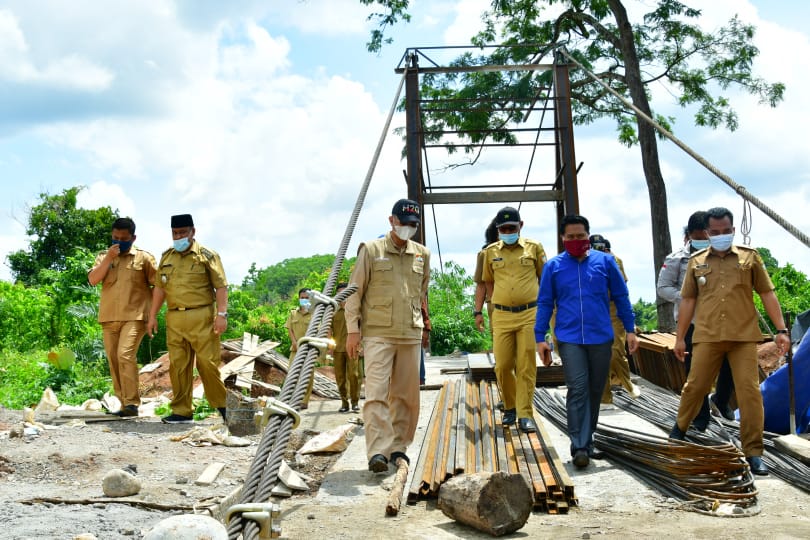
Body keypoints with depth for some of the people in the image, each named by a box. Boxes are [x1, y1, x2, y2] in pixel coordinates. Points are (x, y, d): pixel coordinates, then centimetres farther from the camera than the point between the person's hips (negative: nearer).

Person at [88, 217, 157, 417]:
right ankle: (124, 403, 13)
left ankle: (132, 403, -17)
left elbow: (158, 285, 5)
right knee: (114, 361, 5)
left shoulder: (143, 257, 4)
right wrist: (108, 258, -8)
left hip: (134, 317, -5)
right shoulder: (103, 256, 15)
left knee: (125, 355, -20)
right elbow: (93, 279, 0)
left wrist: (152, 312, -1)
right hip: (108, 318, 5)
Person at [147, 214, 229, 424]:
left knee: (207, 363, -6)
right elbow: (159, 288, 20)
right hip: (174, 319, 5)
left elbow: (221, 286, -3)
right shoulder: (166, 257, 17)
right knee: (177, 365, 4)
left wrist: (222, 314, -12)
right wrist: (152, 316, 15)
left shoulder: (207, 255, 2)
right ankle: (182, 411, 10)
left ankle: (222, 405, 10)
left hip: (201, 317, -5)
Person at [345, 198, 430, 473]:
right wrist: (352, 329, -5)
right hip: (377, 334, -4)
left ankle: (398, 446, 20)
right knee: (376, 393, -12)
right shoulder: (371, 250, 0)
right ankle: (378, 451, -14)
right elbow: (354, 292, 0)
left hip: (410, 336, 4)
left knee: (406, 394, 8)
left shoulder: (422, 254, 11)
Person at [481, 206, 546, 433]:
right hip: (502, 316, 2)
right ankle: (509, 407, 24)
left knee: (526, 366, -1)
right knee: (502, 366, 3)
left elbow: (544, 277, 13)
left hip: (529, 315, -1)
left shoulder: (534, 247, 3)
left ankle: (525, 414, 4)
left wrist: (542, 305, 14)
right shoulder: (491, 252, 7)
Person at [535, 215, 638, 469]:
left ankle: (587, 440, 25)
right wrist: (540, 338, 2)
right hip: (569, 339, -2)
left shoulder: (605, 261, 3)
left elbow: (621, 297, 8)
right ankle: (579, 447, -10)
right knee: (577, 390, -12)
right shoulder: (553, 266, 2)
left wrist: (630, 329, 4)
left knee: (595, 391, 11)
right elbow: (545, 303, 6)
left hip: (601, 338, 2)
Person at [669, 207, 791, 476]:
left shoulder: (749, 257, 8)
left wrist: (781, 330, 1)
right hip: (707, 337, 1)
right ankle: (679, 429, 30)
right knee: (695, 386, 4)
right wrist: (680, 337, 12)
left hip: (743, 336, -1)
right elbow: (688, 301, 13)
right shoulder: (696, 262, 10)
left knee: (750, 391, -4)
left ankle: (753, 452, 3)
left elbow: (767, 294, 8)